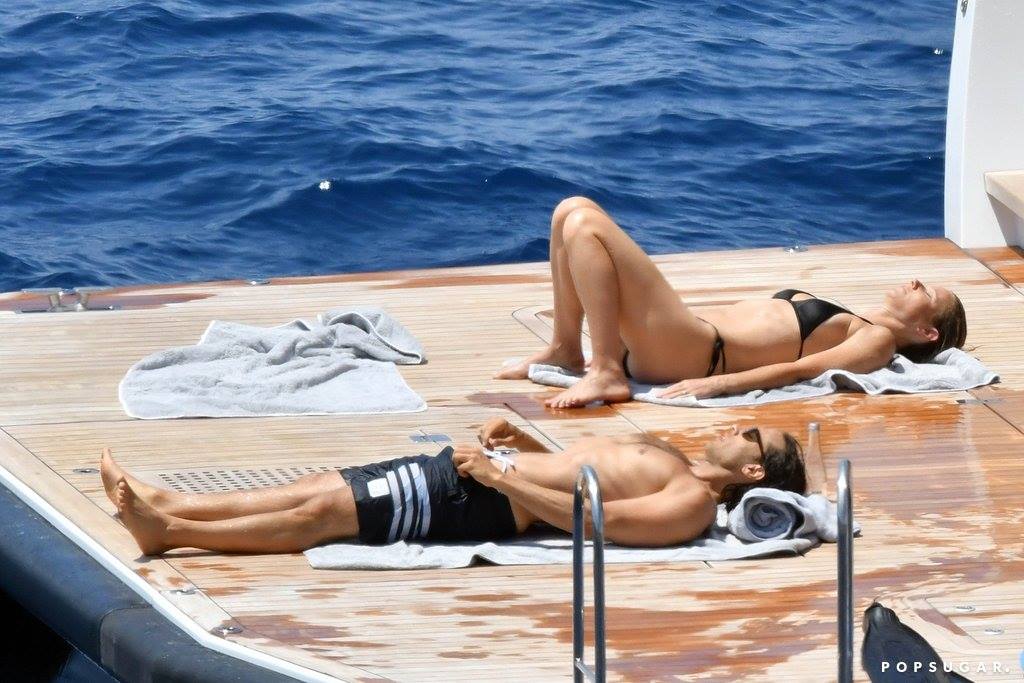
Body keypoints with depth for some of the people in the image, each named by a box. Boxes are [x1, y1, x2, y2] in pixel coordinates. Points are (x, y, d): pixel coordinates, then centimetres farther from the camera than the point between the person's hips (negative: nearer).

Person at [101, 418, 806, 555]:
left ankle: (170, 532, -10)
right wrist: (525, 442, 15)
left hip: (482, 507, -9)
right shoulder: (668, 455, 18)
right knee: (318, 488, 3)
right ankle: (164, 503, 4)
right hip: (464, 469, 9)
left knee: (320, 512, -12)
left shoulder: (693, 505, -12)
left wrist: (505, 477, -22)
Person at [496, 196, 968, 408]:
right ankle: (565, 350, 9)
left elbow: (798, 369, -15)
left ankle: (606, 373, -18)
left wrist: (714, 383, -27)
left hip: (692, 353, -9)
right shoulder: (841, 322, 25)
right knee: (574, 211, 9)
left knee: (583, 226, -19)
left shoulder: (876, 342, -2)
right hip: (697, 329, 9)